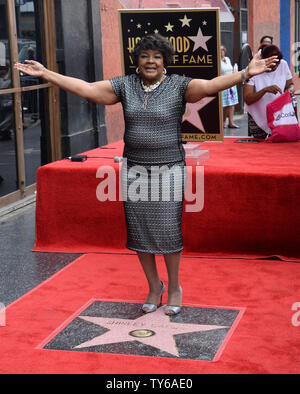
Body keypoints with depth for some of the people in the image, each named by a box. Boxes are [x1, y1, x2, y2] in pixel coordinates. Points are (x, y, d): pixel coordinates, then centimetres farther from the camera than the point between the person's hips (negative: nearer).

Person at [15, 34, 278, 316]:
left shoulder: (178, 86, -5)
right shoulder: (125, 86, 3)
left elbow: (209, 86, -20)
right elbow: (86, 89, -2)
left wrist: (245, 74, -36)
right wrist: (45, 74, -7)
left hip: (168, 169, -3)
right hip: (134, 169, 3)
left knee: (167, 231, -1)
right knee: (139, 231, 7)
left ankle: (174, 287, 20)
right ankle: (154, 287, 26)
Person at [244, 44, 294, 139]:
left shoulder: (283, 65, -10)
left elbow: (290, 84, 5)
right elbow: (247, 100, -24)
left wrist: (290, 89, -19)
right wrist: (265, 90, -38)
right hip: (258, 116, -2)